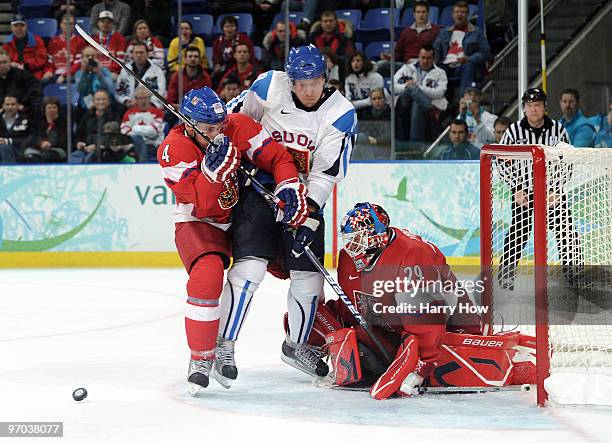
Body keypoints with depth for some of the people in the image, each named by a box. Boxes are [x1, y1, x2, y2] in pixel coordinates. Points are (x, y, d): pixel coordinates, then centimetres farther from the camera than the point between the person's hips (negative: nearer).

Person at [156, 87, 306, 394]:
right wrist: (213, 166, -39)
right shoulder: (173, 150, -22)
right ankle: (201, 358, -19)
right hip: (198, 222, -5)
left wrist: (289, 187, -27)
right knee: (207, 274, -33)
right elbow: (200, 205, -27)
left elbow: (277, 157, -9)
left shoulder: (239, 127, -17)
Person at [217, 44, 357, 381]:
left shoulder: (341, 114, -10)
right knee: (250, 266, -17)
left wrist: (309, 213, -22)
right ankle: (223, 345, -10)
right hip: (258, 186, -2)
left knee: (308, 275, 5)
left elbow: (326, 172, -13)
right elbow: (235, 117, 7)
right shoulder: (270, 87, -11)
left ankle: (296, 345, 29)